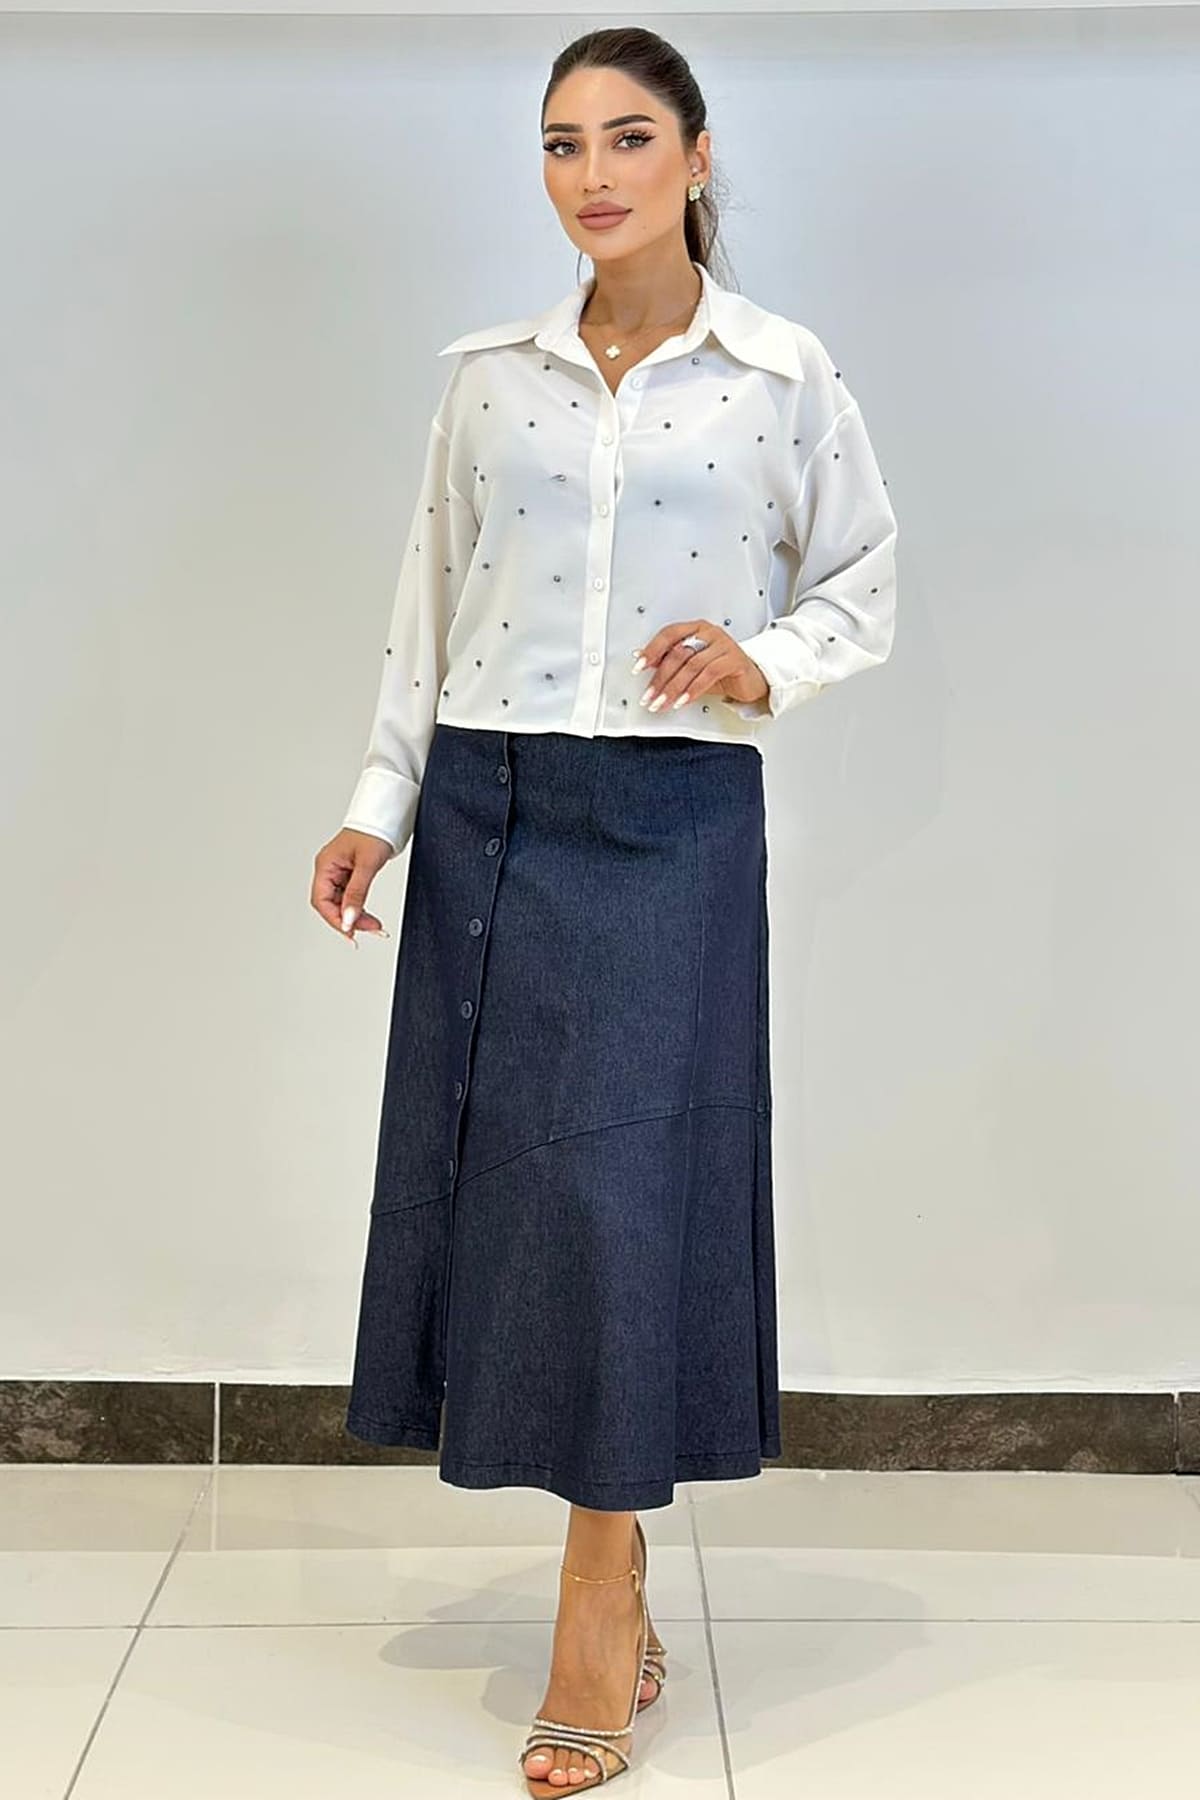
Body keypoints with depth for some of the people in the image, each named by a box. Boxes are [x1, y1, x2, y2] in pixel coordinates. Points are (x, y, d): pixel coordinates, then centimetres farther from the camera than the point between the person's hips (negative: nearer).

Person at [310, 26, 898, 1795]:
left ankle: (597, 1620, 8)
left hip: (673, 817, -3)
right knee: (492, 1172, 3)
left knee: (624, 1180, -7)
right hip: (487, 810, 4)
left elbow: (865, 585, 9)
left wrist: (763, 663, -10)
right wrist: (380, 804, 8)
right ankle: (618, 1604, 19)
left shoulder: (785, 377, 2)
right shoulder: (490, 375, 10)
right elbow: (429, 609, 13)